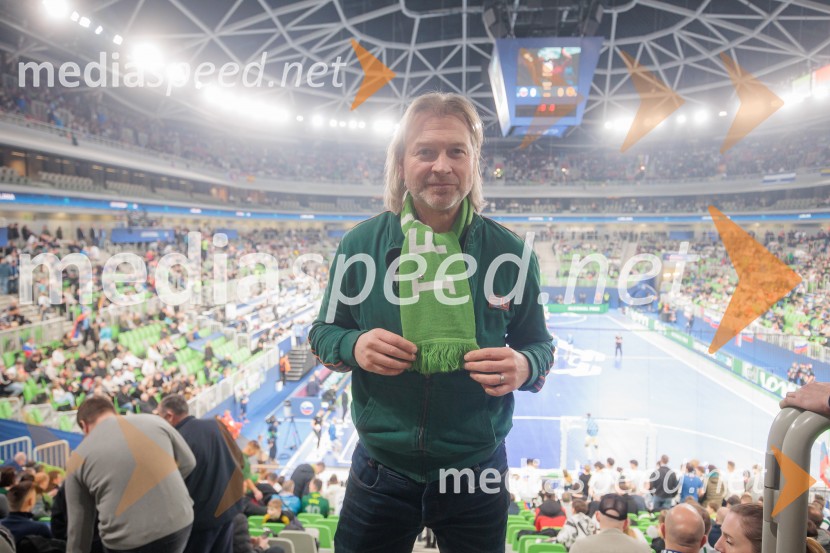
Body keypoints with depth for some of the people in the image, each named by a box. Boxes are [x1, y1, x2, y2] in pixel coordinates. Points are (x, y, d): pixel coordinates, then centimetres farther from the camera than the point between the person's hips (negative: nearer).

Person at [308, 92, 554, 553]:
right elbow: (323, 333, 3)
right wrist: (353, 346, -19)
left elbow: (540, 344, 2)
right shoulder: (361, 244, -6)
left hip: (478, 472, 0)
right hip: (381, 468, 1)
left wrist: (525, 367, -21)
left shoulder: (511, 252, -7)